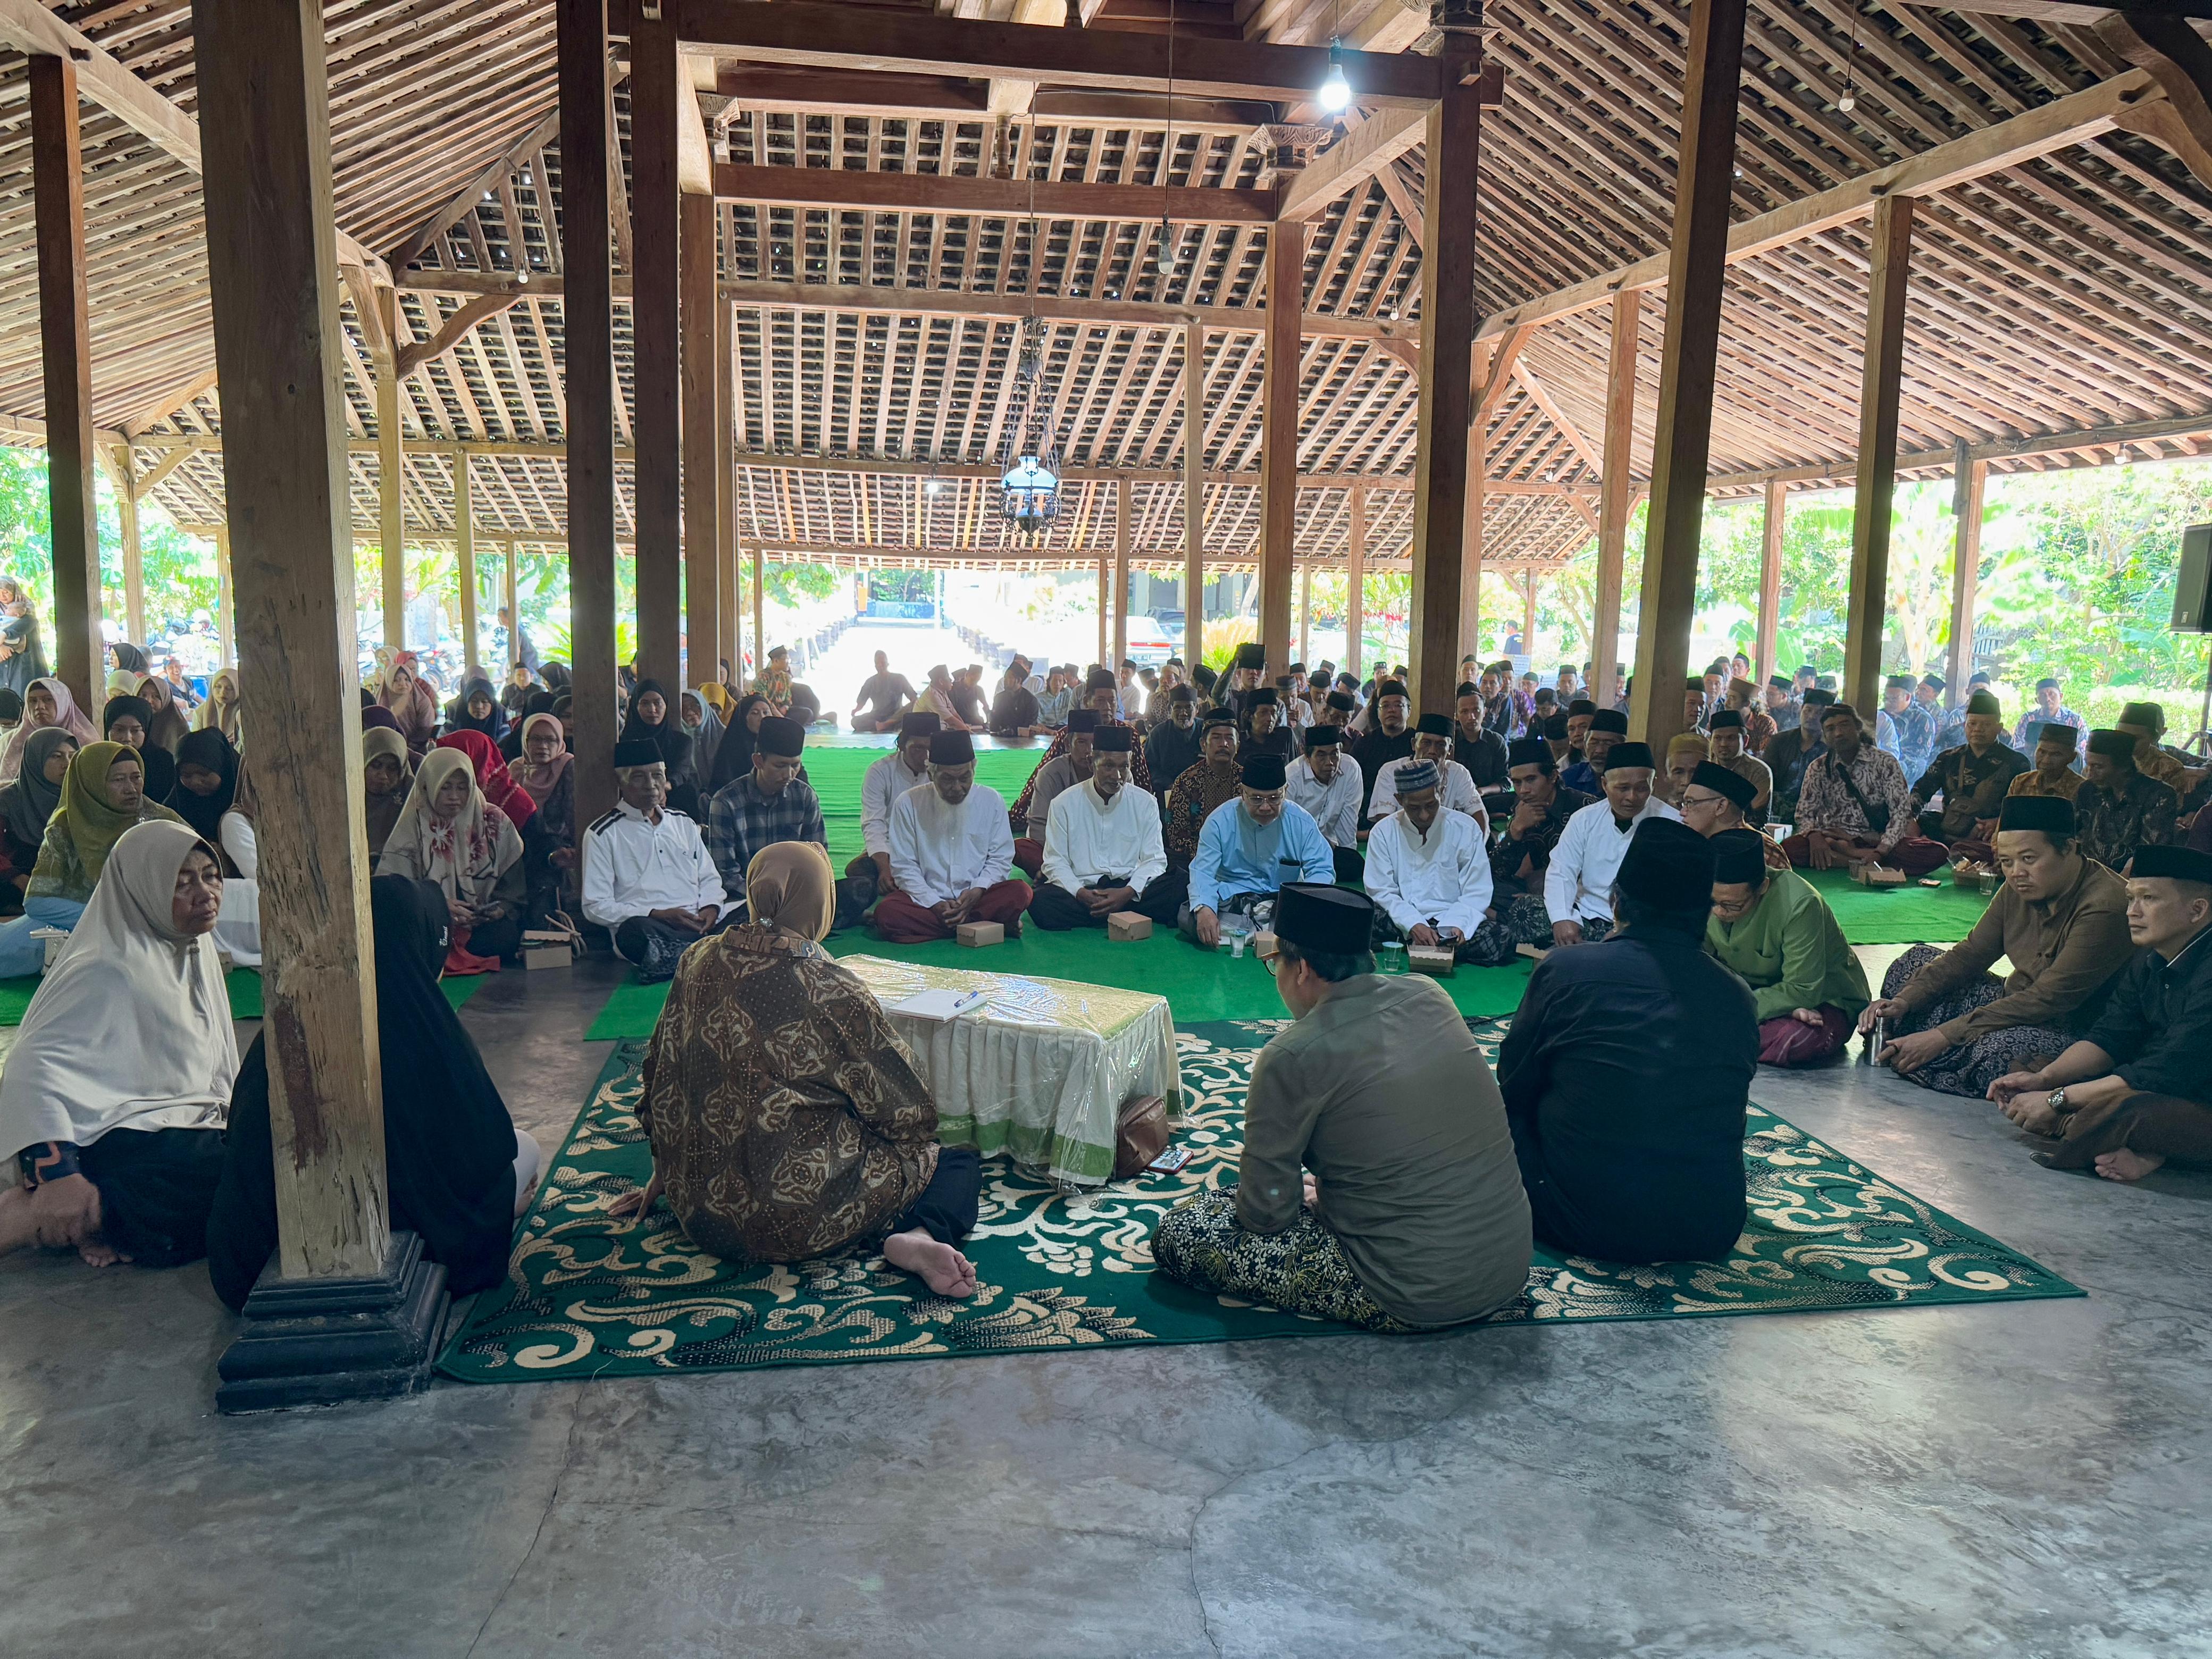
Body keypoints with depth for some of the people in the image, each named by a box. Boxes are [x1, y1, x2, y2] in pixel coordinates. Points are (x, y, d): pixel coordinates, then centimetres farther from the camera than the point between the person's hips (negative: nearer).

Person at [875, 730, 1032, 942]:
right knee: (887, 913, -32)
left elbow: (1000, 858, 6)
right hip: (927, 900, 0)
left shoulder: (992, 801, 3)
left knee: (1020, 893, -27)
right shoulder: (909, 804, -1)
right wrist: (935, 905, -15)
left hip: (977, 899, 0)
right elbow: (904, 867, -1)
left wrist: (977, 891, -13)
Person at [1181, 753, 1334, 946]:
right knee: (1188, 919, -29)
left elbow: (1322, 870, -4)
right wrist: (1204, 908, -36)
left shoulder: (1300, 822, -3)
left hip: (1283, 902, 1)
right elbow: (1203, 871, -14)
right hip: (1230, 900, -1)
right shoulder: (1220, 821, -7)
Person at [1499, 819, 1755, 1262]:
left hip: (1584, 1226, -4)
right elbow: (1712, 1121, 12)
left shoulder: (1563, 972, -11)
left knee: (1512, 1118, 19)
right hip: (1710, 1233, 4)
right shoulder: (1737, 998, -2)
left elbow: (1512, 1091, 3)